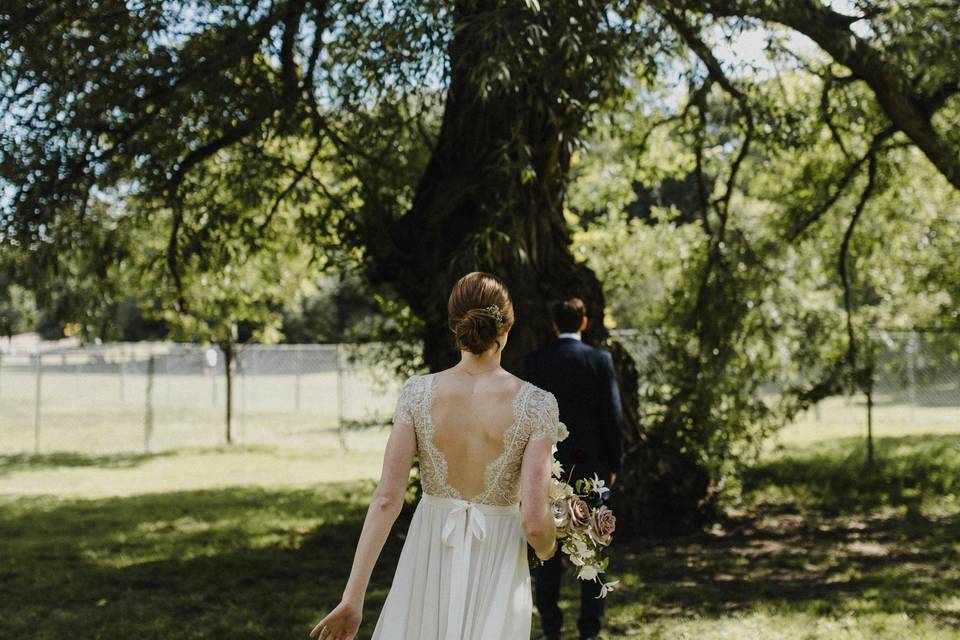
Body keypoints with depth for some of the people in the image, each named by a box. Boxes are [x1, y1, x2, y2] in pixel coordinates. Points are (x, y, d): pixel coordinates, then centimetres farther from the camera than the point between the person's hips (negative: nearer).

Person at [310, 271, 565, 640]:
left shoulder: (417, 393, -8)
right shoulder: (536, 404, -13)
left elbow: (386, 499, -12)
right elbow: (534, 521, -16)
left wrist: (353, 596, -9)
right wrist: (546, 551, 8)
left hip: (428, 567, 2)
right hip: (496, 570, -1)